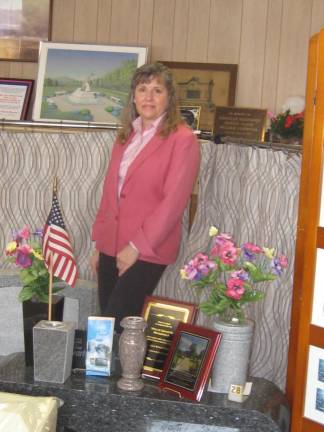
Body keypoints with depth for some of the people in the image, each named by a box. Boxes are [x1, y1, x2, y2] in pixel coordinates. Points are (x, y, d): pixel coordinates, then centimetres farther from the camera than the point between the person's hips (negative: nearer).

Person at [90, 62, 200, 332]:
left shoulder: (182, 139, -8)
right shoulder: (125, 136, 13)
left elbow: (174, 201, -14)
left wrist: (137, 246, -15)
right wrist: (99, 244, 13)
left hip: (147, 250, -6)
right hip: (111, 246, 6)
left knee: (116, 326, -8)